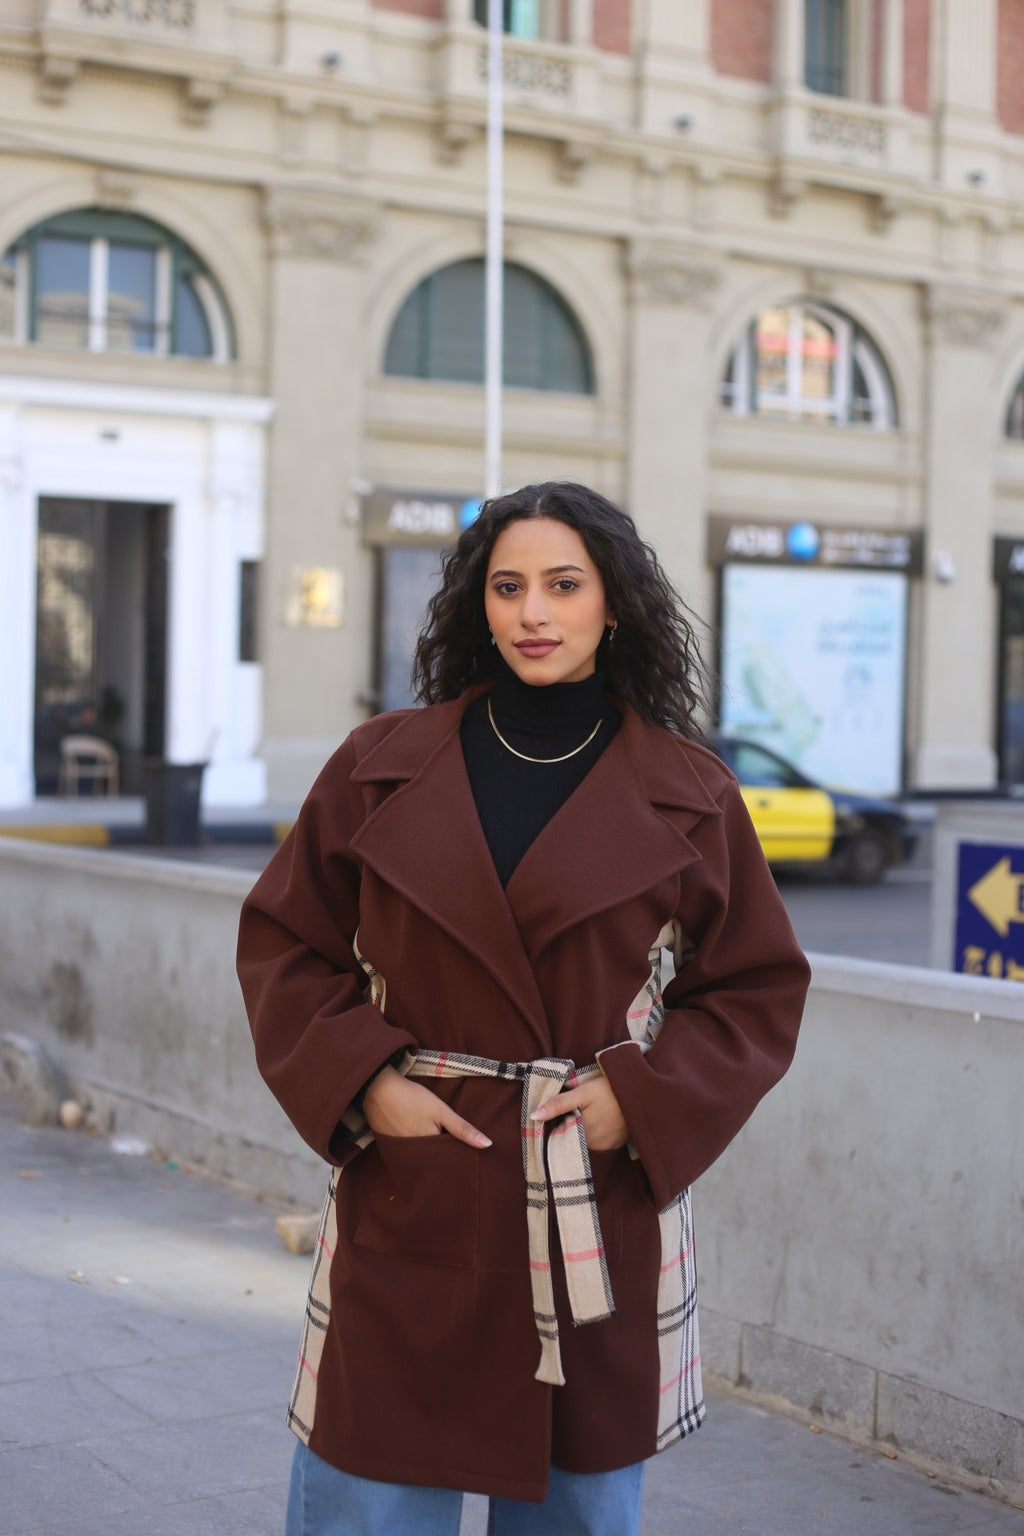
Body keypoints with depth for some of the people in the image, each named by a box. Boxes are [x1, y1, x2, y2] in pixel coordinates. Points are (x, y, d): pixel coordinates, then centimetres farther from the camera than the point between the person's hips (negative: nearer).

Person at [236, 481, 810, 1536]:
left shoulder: (687, 795, 1)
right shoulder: (383, 766, 3)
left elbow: (759, 992, 6)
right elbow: (282, 944, 8)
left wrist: (643, 1100, -9)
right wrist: (363, 1081, -7)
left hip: (600, 1224, 0)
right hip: (407, 1207, 0)